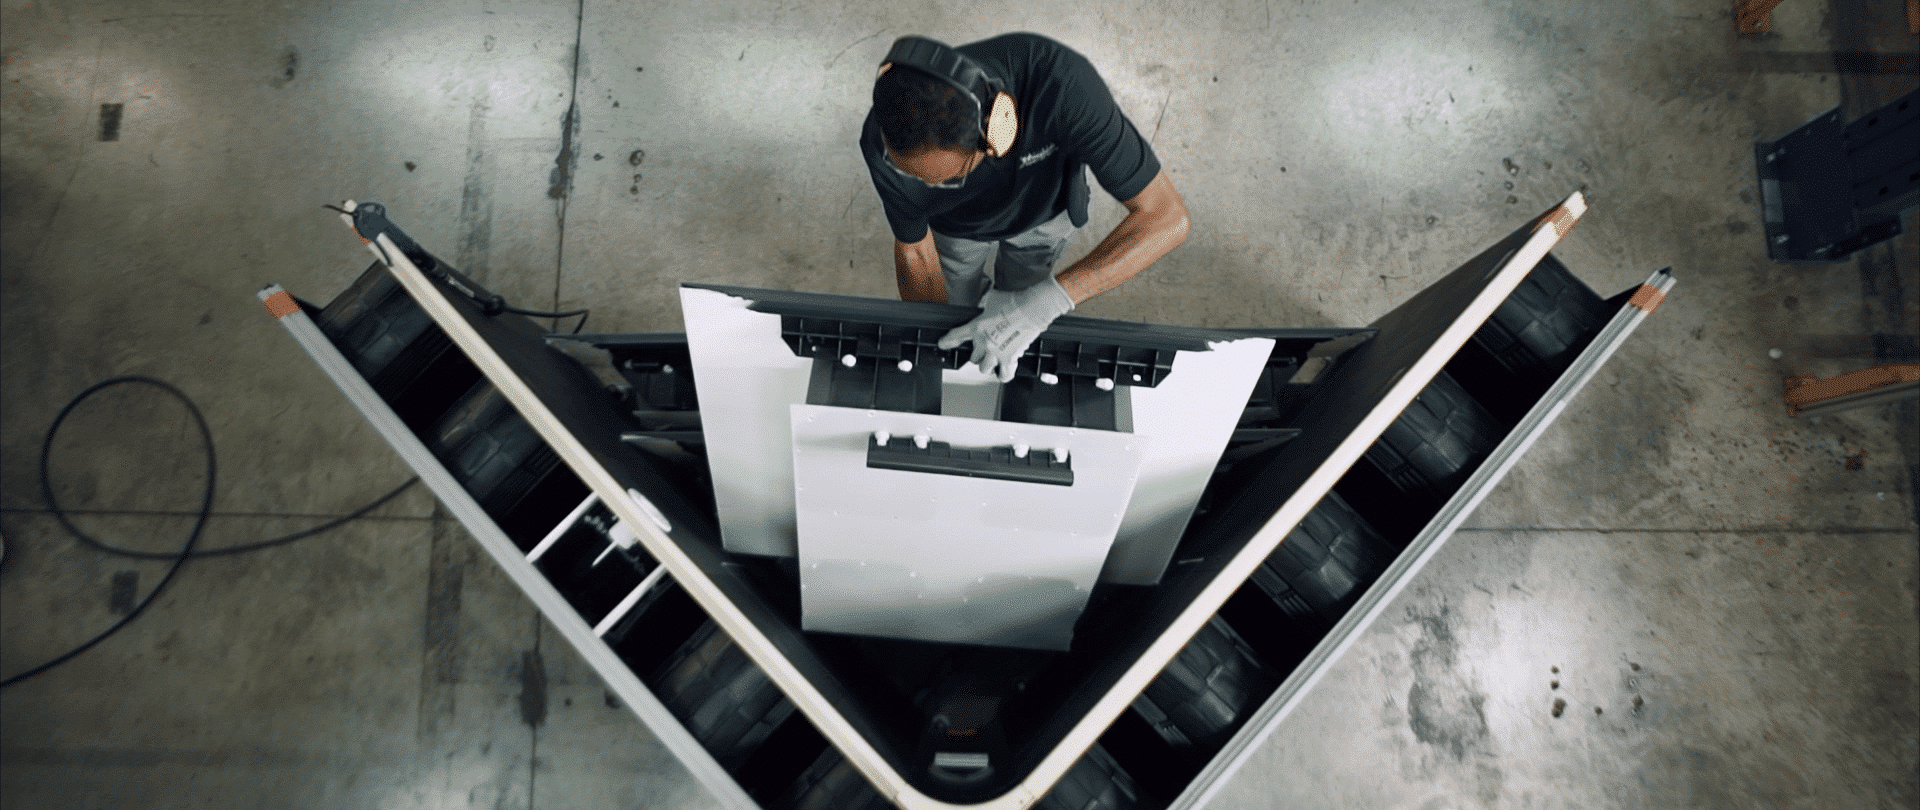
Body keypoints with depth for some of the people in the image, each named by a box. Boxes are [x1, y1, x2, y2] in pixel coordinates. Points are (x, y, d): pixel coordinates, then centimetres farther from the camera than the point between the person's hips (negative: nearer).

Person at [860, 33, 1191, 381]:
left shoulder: (1060, 83, -49)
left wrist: (1048, 299, -55)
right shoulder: (883, 139, -41)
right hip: (958, 222, 0)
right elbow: (914, 252, -22)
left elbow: (1167, 217, -46)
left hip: (1046, 207, 0)